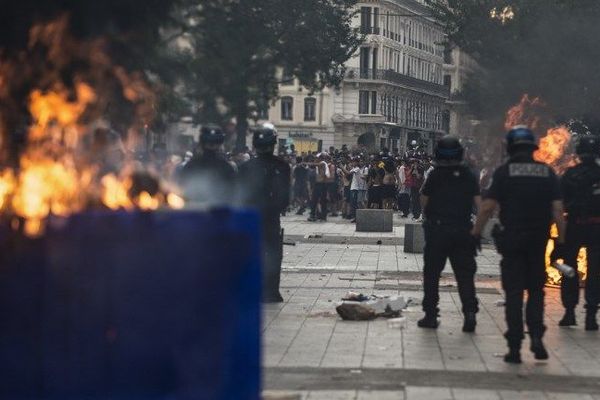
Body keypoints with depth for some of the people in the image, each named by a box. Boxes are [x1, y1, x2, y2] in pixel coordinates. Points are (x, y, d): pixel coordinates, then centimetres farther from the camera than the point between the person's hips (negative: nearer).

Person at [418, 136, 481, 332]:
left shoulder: (435, 174, -6)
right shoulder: (469, 175, 1)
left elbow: (424, 201, -3)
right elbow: (478, 201, -1)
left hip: (437, 230, -2)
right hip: (462, 230, 2)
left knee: (432, 273, 8)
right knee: (465, 274, 6)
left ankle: (430, 315, 9)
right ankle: (470, 312, -7)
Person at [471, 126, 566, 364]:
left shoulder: (504, 172, -5)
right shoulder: (547, 172, 3)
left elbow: (488, 207, -10)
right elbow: (557, 209, -2)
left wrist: (476, 232, 1)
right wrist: (561, 240, 2)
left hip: (511, 239, -2)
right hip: (539, 240, 2)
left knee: (514, 293, 3)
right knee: (536, 291, 15)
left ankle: (514, 347, 2)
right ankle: (536, 335, -1)